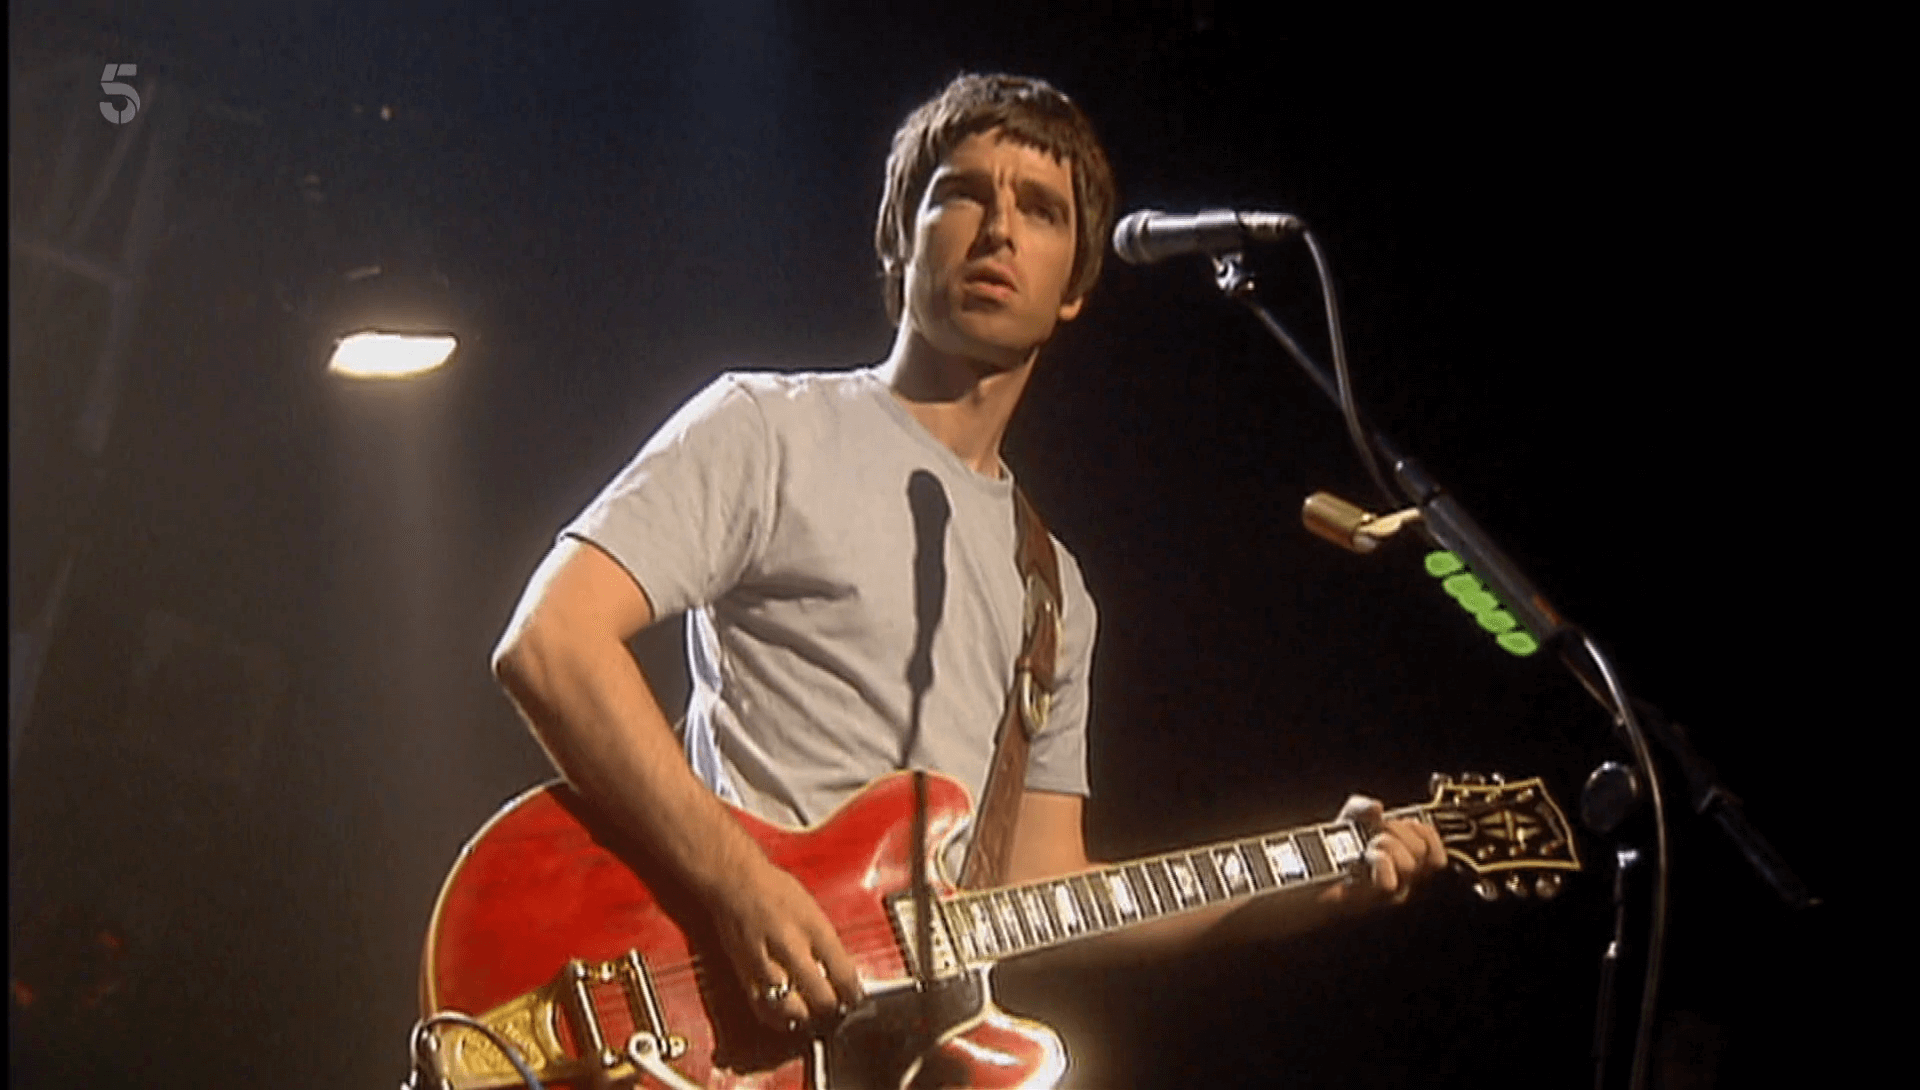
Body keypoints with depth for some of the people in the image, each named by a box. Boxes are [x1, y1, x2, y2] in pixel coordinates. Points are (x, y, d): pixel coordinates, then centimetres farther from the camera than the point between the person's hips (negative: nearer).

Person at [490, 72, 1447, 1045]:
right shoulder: (767, 430, 1)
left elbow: (1043, 891, 17)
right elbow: (548, 643, -12)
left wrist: (1309, 887, 6)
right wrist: (743, 886, -20)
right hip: (746, 1027, -6)